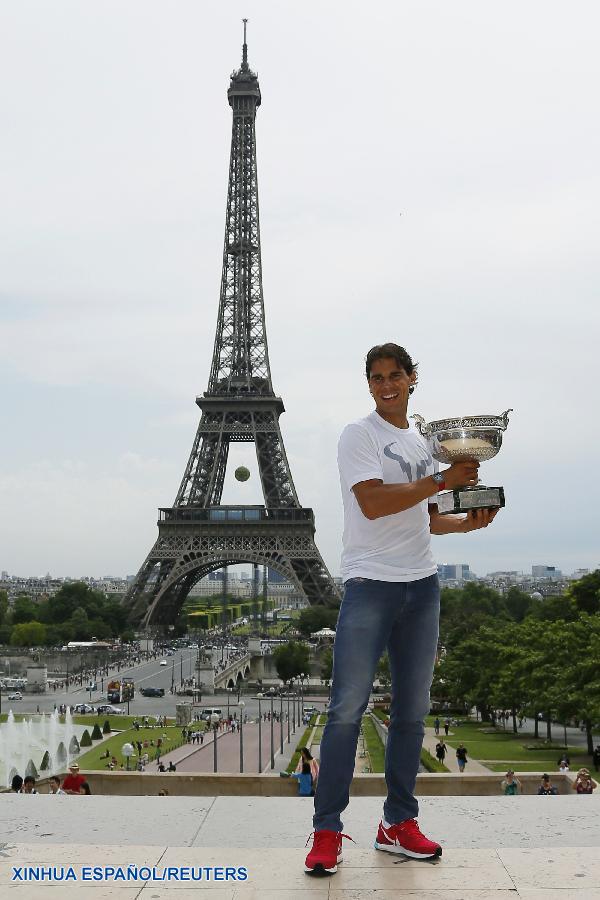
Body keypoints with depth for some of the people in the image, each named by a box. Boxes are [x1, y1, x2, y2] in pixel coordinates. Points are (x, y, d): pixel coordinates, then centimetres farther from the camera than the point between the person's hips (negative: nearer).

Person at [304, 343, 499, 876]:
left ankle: (399, 823, 19)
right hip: (370, 585, -7)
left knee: (412, 710, 10)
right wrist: (441, 480, -16)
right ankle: (327, 831, -2)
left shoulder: (423, 443, 18)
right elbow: (373, 503, -18)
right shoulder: (360, 436, -3)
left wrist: (467, 522, 6)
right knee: (348, 709, -8)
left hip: (422, 586, 7)